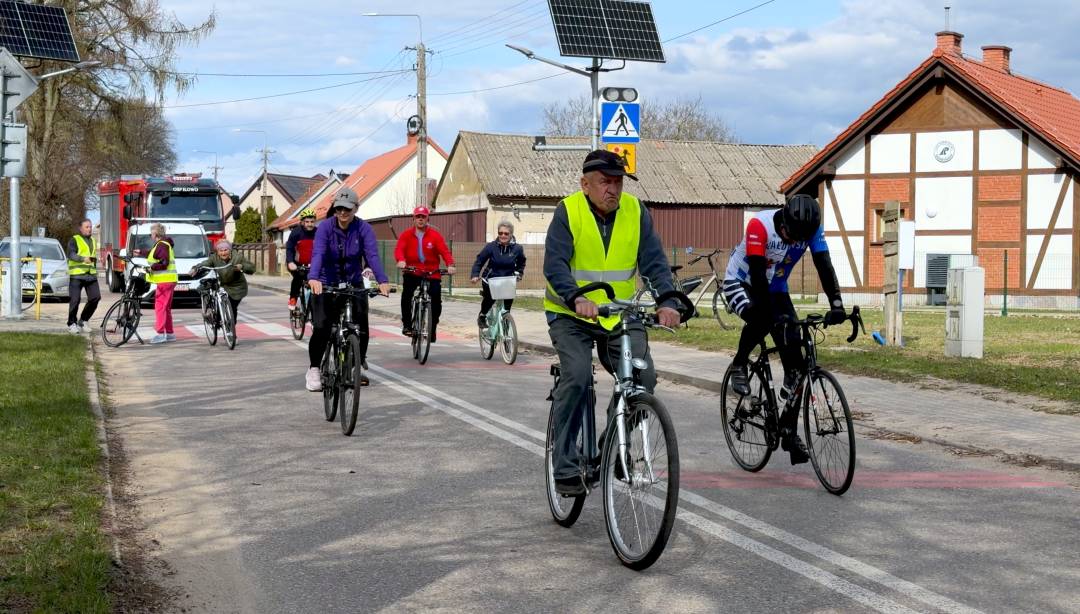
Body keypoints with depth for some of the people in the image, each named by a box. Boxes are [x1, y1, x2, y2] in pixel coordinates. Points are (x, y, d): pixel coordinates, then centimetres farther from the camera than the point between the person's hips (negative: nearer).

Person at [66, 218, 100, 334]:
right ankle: (72, 324, 7)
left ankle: (83, 321, 10)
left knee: (95, 297, -5)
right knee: (75, 300, -7)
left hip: (91, 275, 6)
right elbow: (71, 254, -16)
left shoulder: (93, 241, 22)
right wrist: (83, 258, -31)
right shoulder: (74, 240, 0)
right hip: (77, 275, -6)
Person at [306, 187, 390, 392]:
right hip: (326, 285, -1)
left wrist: (382, 281, -39)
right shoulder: (325, 228, -12)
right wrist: (313, 278, -45)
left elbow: (372, 255, -22)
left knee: (361, 327, -8)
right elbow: (318, 253, -26)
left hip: (354, 284, 2)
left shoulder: (364, 229, -9)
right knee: (321, 328, -14)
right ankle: (313, 369, 5)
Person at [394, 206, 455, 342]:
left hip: (432, 273, 0)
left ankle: (433, 328, 11)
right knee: (406, 293, -23)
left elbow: (444, 250, -11)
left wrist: (450, 264, -30)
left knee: (436, 298, -10)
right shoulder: (406, 235, 0)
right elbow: (399, 249, -13)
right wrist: (401, 260, -35)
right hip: (412, 272, 0)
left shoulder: (435, 235, -2)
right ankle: (407, 324, -12)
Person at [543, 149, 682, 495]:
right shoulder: (568, 211, -10)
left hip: (621, 315, 3)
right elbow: (555, 265, -20)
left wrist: (666, 302, -24)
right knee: (577, 377, -24)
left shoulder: (635, 212, -1)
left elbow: (654, 263, -6)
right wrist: (578, 299, -38)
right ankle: (565, 467, -13)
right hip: (571, 315, -3)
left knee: (644, 377, -15)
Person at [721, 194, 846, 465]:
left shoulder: (812, 229, -18)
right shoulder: (760, 225, -31)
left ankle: (789, 430, -1)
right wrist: (775, 314, -42)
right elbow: (757, 273, -35)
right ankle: (739, 366, -8)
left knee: (793, 354, -8)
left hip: (775, 288, 5)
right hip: (740, 283, -4)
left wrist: (836, 304, -39)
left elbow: (824, 266, -25)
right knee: (761, 318, -39)